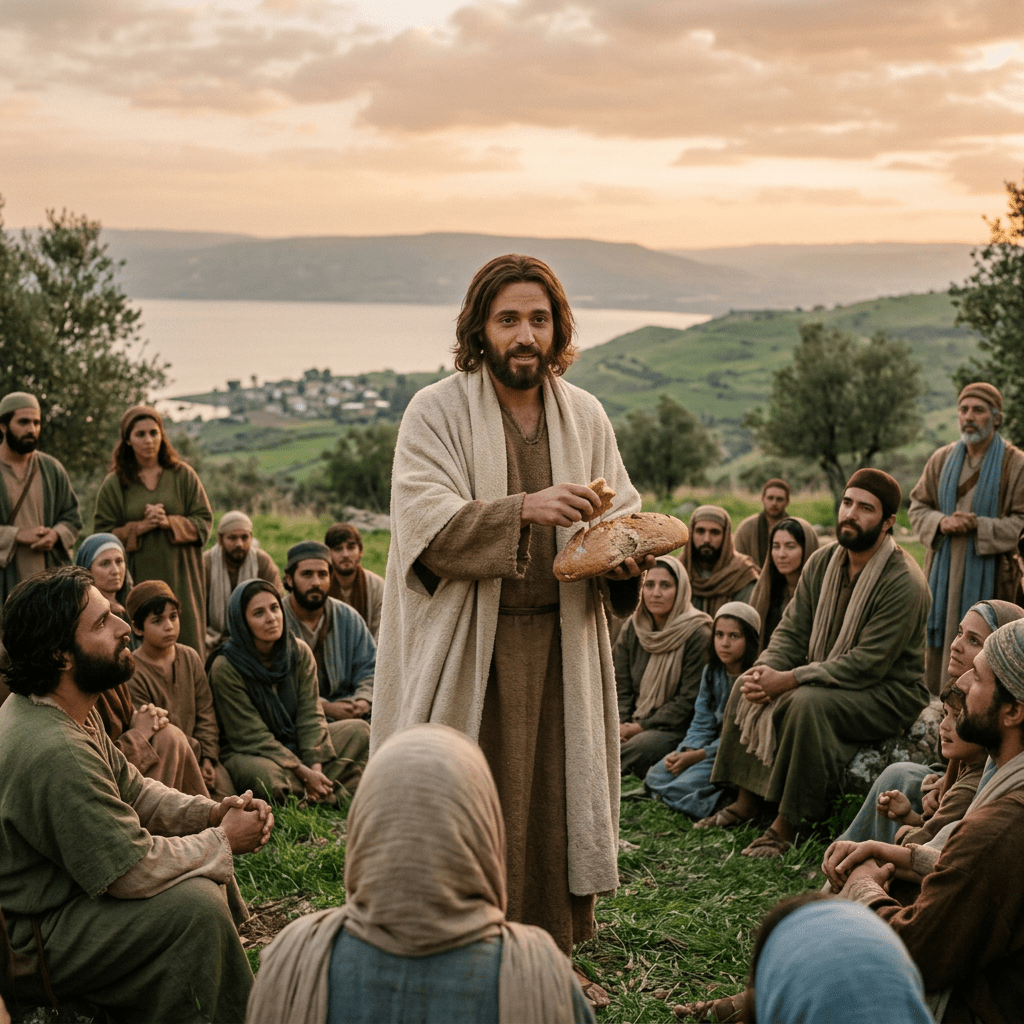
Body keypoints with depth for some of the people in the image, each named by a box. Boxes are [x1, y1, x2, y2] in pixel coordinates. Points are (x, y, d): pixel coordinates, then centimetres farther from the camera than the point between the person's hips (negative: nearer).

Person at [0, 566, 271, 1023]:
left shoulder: (71, 712, 2)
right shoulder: (53, 752, -32)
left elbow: (132, 790, 12)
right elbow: (135, 871, -27)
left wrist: (213, 813, -4)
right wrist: (225, 840, -13)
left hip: (59, 891, 11)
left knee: (203, 871, 11)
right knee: (195, 903, -23)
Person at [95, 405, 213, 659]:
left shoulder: (183, 475, 8)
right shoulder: (114, 484, 6)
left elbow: (204, 523, 5)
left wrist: (170, 523, -12)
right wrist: (140, 527, -11)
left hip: (180, 579, 1)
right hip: (137, 579, 0)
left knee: (187, 645, -3)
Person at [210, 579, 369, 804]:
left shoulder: (299, 653, -3)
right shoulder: (225, 668, -19)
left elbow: (310, 716, -6)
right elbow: (252, 737, -20)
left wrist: (315, 767, -22)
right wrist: (303, 772, -25)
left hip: (295, 745, 6)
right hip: (245, 754, -6)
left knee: (359, 730, -6)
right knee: (268, 774, -40)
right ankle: (331, 793, -15)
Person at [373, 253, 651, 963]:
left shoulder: (584, 415, 9)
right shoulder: (436, 412, -5)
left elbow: (622, 511, 13)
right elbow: (426, 522, -17)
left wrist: (627, 554, -10)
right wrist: (524, 509, -29)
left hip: (560, 645, 4)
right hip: (464, 651, -4)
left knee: (553, 804, 6)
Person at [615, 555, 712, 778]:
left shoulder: (697, 635, -7)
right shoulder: (631, 630, 9)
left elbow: (688, 700, -10)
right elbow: (620, 689, 10)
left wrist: (641, 727, -14)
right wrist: (620, 725, -10)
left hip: (677, 728, -4)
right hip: (635, 722, 4)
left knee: (639, 748, -35)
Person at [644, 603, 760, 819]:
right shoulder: (712, 672, 8)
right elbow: (702, 723, 7)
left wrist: (698, 756, -20)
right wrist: (685, 752, -13)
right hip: (714, 744, 8)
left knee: (684, 787, -23)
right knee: (656, 777, -6)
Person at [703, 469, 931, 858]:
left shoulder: (904, 584, -23)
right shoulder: (822, 562, 1)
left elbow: (866, 665, -27)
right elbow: (792, 630, 3)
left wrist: (788, 680, -29)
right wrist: (766, 671, -19)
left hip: (889, 693, -8)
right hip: (826, 678, 8)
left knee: (808, 702, -33)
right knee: (746, 685, -3)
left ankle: (786, 826, -24)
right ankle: (746, 800, 0)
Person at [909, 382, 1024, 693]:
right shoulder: (942, 459, 10)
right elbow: (917, 507, 13)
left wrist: (978, 526, -18)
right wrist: (941, 522, -9)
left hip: (990, 573, -4)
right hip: (944, 571, 4)